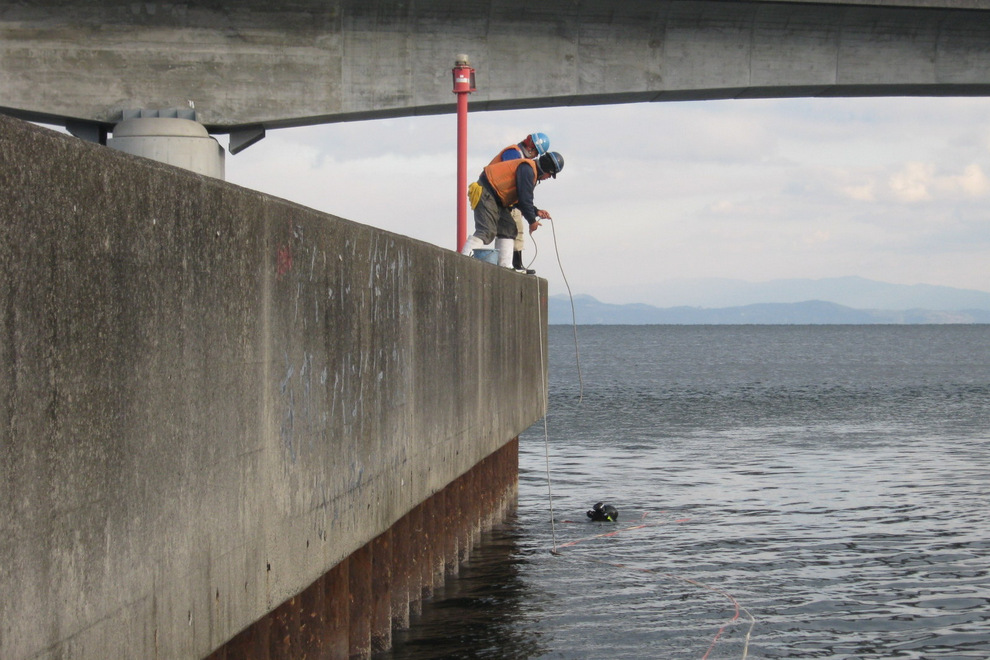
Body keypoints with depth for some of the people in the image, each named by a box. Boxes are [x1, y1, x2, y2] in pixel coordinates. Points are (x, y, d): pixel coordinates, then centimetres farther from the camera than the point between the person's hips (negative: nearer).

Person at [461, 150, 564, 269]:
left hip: (497, 199, 11)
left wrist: (536, 211, 13)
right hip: (486, 193, -11)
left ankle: (505, 266, 7)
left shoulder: (530, 171, 19)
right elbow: (524, 198, -18)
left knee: (509, 228, 10)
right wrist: (532, 221, -8)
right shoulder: (527, 169, -16)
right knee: (486, 231, -22)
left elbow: (519, 200, 23)